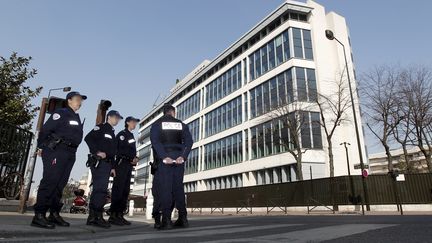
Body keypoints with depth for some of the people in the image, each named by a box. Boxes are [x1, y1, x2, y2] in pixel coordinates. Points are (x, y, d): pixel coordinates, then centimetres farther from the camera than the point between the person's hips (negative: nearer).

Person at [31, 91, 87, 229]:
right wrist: (41, 147, -6)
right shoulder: (61, 113, -3)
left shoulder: (77, 118, 22)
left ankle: (54, 214, 13)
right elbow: (45, 129, -8)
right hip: (56, 151, -8)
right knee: (49, 181, -12)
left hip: (70, 154, 8)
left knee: (60, 184, 8)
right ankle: (39, 215, -10)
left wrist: (72, 149, 13)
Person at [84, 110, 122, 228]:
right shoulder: (101, 127, 1)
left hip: (106, 163, 9)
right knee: (100, 189, -14)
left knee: (100, 189, 8)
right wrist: (97, 152, -20)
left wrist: (112, 167, 18)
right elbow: (88, 138, -14)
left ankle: (93, 217, 13)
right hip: (98, 162, -9)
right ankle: (97, 216, -10)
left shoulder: (112, 133, 25)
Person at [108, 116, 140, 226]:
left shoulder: (131, 136, 23)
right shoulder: (122, 134, -2)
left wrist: (135, 159, 4)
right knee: (118, 189, -10)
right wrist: (132, 158, -11)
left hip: (129, 165, 8)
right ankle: (113, 215, -9)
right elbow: (121, 150, -12)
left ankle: (120, 215, 6)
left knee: (125, 191, 4)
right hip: (121, 163, -8)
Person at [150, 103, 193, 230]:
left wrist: (164, 157, -14)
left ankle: (166, 219, -9)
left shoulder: (157, 124, 8)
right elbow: (189, 141, 0)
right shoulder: (181, 124, 14)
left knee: (164, 188, -3)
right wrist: (182, 157, -8)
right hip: (178, 158, 2)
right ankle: (183, 218, 6)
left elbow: (155, 141, -9)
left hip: (164, 159, -2)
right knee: (178, 187, 7)